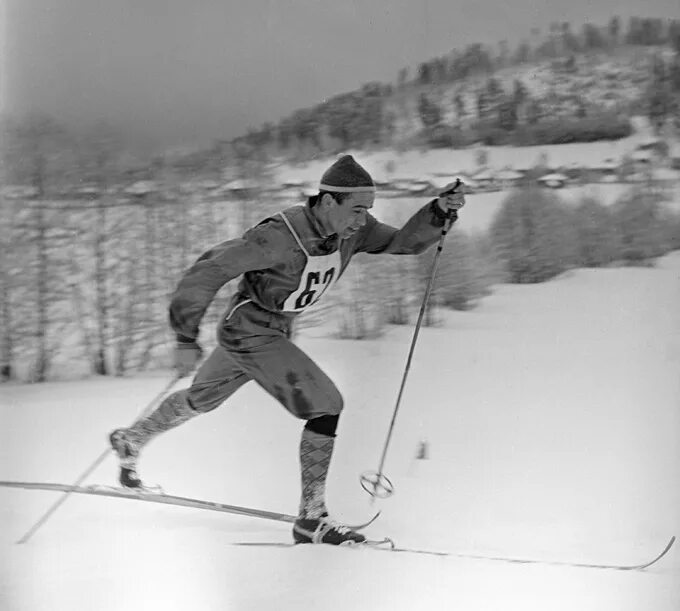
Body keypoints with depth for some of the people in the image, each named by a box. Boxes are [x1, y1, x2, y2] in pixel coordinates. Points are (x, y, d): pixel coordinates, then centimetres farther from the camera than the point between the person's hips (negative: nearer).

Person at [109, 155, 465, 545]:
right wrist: (187, 339, -28)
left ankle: (131, 441, 52)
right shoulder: (281, 237, -32)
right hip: (249, 332, -9)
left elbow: (404, 242, 1)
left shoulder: (351, 230, -11)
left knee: (202, 399, 28)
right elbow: (211, 269, -28)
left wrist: (441, 212, -17)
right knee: (326, 405, -17)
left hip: (277, 331, 9)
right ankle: (312, 518, -10)